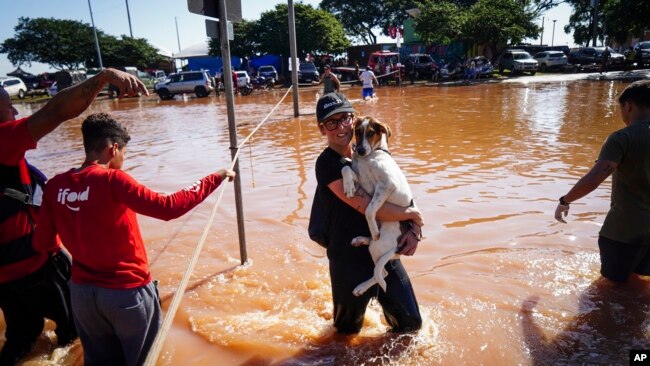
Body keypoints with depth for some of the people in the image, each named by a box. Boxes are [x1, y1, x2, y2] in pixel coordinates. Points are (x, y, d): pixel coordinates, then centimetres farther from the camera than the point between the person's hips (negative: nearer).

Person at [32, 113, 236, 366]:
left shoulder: (55, 186, -3)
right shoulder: (111, 180, -20)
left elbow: (42, 244, 3)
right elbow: (168, 207, -28)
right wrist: (214, 179, -21)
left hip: (82, 291, 6)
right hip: (127, 291, -5)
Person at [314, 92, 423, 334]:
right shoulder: (327, 164, -17)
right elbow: (367, 207, -26)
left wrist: (414, 230, -10)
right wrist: (410, 214, -12)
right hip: (350, 262, -5)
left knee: (411, 323, 15)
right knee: (348, 331, 17)